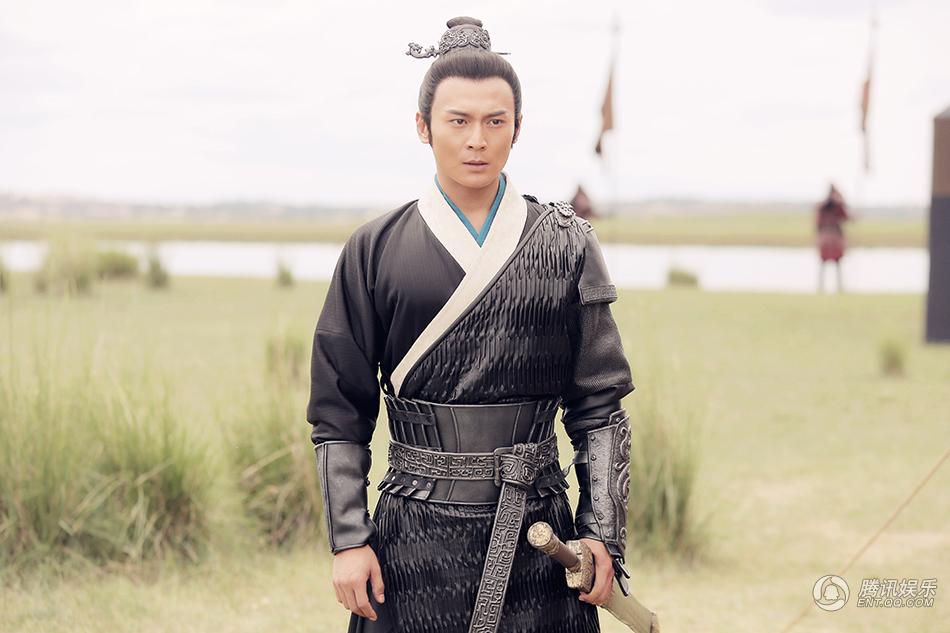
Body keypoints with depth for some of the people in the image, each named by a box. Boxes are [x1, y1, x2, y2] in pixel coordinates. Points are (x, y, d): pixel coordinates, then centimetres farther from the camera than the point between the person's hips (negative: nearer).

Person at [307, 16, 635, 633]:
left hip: (535, 535, 1)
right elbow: (340, 417, 3)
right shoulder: (376, 252, 1)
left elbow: (600, 409, 4)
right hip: (416, 542, 0)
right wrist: (348, 541, -5)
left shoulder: (566, 246, 3)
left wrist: (602, 536, -4)